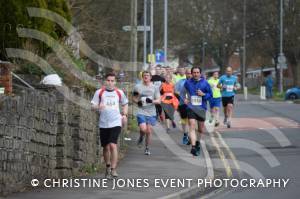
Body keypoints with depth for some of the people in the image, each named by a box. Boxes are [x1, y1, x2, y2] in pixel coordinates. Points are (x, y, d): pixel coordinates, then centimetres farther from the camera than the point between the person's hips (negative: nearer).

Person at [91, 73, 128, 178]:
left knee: (113, 145, -16)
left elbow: (125, 104, 24)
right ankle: (108, 167, 30)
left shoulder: (119, 92, 8)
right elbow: (93, 106, 1)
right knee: (106, 147, 8)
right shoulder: (99, 92, 3)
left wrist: (124, 115, 8)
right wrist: (98, 107, -21)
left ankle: (113, 169, -14)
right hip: (103, 124, 1)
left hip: (116, 123, -1)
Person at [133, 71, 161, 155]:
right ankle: (141, 137, 17)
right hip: (141, 111, -1)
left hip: (151, 113, 1)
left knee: (149, 131, 3)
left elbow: (159, 100, 3)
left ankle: (147, 148, 18)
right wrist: (137, 102, -10)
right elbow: (134, 98, 13)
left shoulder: (154, 87, 4)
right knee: (143, 129, -18)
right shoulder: (138, 87, 3)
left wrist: (152, 101, -17)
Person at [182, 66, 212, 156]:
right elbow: (183, 92, 20)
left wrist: (203, 94, -13)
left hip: (201, 108, 1)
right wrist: (184, 98, 4)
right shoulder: (188, 83, 1)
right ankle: (193, 146, -22)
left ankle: (198, 143, 39)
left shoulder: (204, 83, -2)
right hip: (191, 107, -1)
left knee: (201, 128, 13)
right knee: (192, 127, -15)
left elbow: (210, 94, 4)